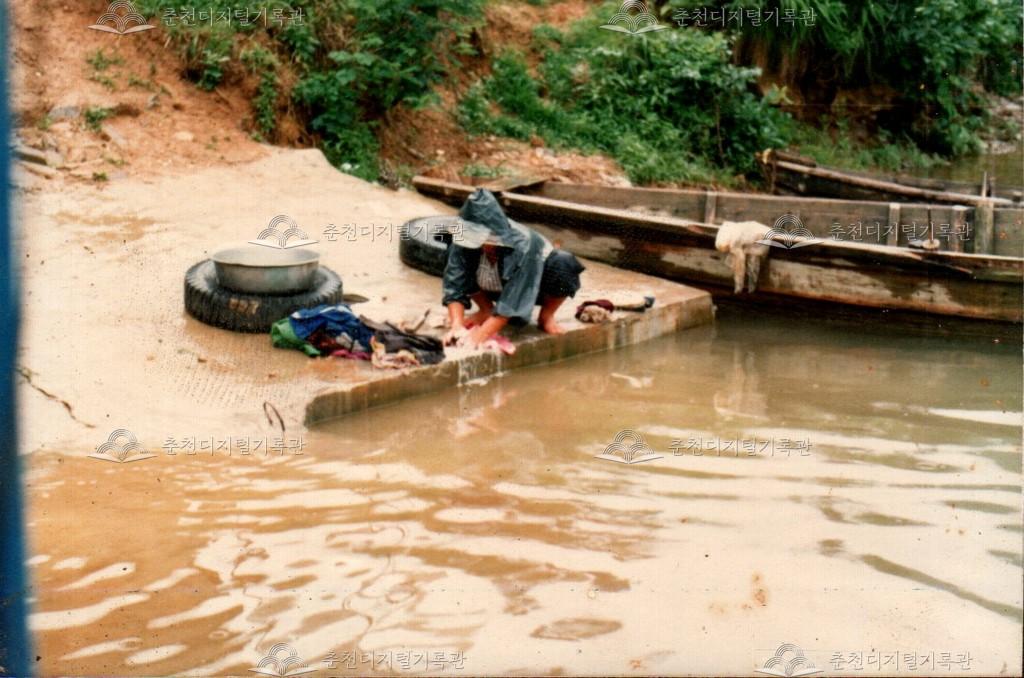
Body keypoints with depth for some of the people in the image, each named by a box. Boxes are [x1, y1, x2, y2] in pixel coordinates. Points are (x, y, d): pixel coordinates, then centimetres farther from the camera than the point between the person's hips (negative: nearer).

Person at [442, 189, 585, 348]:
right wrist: (457, 326, -39)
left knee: (563, 264, -34)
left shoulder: (523, 245, -38)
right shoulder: (464, 240, -29)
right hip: (497, 287, 4)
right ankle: (486, 310, 5)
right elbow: (454, 286, -26)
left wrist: (480, 335, -42)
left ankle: (546, 316, -5)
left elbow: (510, 304, -38)